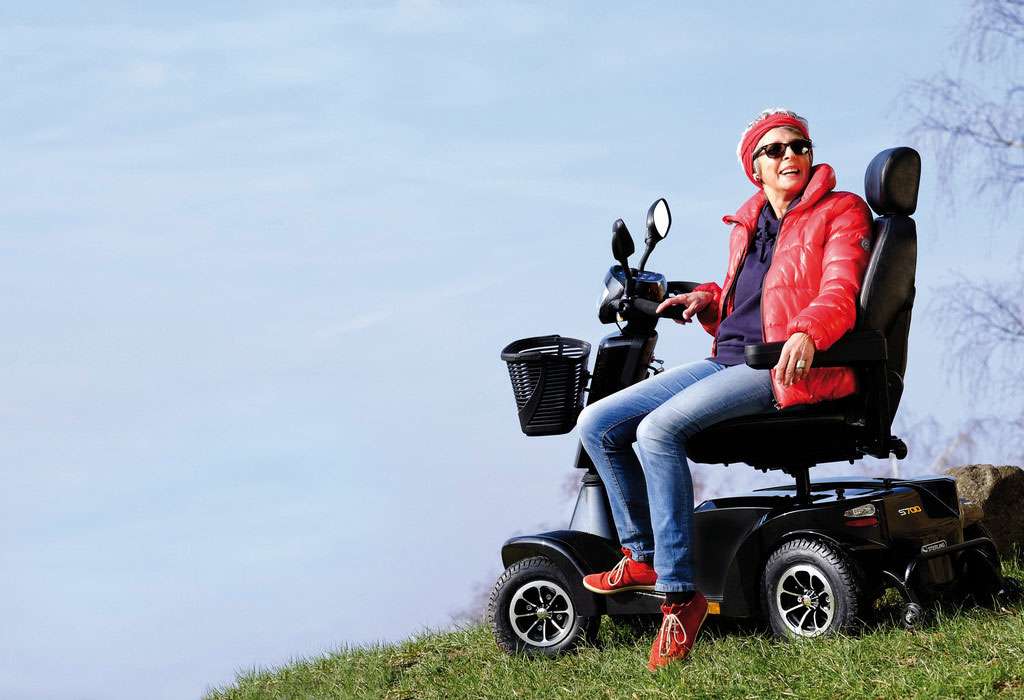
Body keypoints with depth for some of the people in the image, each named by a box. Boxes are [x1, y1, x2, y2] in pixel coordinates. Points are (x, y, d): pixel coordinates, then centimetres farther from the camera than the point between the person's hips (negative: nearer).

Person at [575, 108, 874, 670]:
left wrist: (806, 334, -34)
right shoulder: (746, 226, 21)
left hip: (791, 369, -8)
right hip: (730, 362, 8)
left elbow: (838, 295, -13)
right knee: (598, 424, -5)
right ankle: (643, 555, 8)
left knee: (658, 428, -30)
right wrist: (704, 301, 5)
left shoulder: (842, 212, 2)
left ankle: (680, 594, -28)